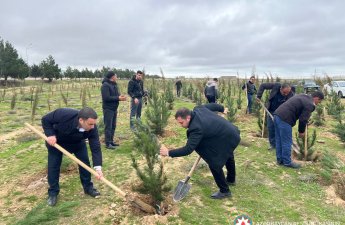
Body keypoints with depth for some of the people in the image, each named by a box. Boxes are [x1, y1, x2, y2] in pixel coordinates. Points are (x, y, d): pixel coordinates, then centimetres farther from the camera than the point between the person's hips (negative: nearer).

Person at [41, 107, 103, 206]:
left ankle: (88, 187, 18)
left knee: (85, 162, -1)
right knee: (53, 166, -1)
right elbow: (45, 120, -24)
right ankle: (53, 193, 17)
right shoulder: (63, 114, -44)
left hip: (77, 143, 2)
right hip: (56, 140, -1)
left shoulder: (92, 129, -36)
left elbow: (96, 148, -32)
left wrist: (98, 167, -39)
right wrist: (50, 135, -34)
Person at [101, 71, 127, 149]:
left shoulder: (114, 84, 13)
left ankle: (111, 141, 24)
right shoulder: (105, 85, -14)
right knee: (108, 127, -4)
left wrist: (121, 97, -5)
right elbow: (106, 98, -21)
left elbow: (116, 94, 17)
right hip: (108, 108, -9)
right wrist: (118, 98, -19)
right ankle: (108, 144, 2)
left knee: (113, 126, 13)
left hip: (114, 108, 9)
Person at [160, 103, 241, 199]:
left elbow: (188, 149, -35)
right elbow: (213, 105, 8)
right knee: (227, 155, 32)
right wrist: (222, 109, 30)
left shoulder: (197, 128, -34)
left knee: (214, 164, -3)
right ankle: (231, 179, 57)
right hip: (232, 132, 10)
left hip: (228, 139, -10)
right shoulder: (198, 109, -9)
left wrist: (168, 153, -31)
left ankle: (224, 191, 15)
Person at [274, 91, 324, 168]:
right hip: (285, 119, -10)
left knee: (279, 140, 16)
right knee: (287, 142, 2)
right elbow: (303, 119, -8)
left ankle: (280, 159, 27)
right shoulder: (309, 105, -7)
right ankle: (287, 162, 12)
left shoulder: (303, 96, 21)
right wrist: (301, 131, 9)